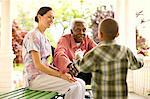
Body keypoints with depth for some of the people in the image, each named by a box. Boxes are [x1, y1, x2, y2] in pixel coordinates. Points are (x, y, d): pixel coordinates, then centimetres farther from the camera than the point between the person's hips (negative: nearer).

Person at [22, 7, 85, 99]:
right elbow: (38, 65, -18)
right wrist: (60, 75, -18)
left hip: (44, 73, 9)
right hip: (35, 78, -9)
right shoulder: (33, 36, -12)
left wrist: (62, 72, 1)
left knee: (81, 83, -6)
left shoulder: (44, 37, 16)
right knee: (75, 85, -21)